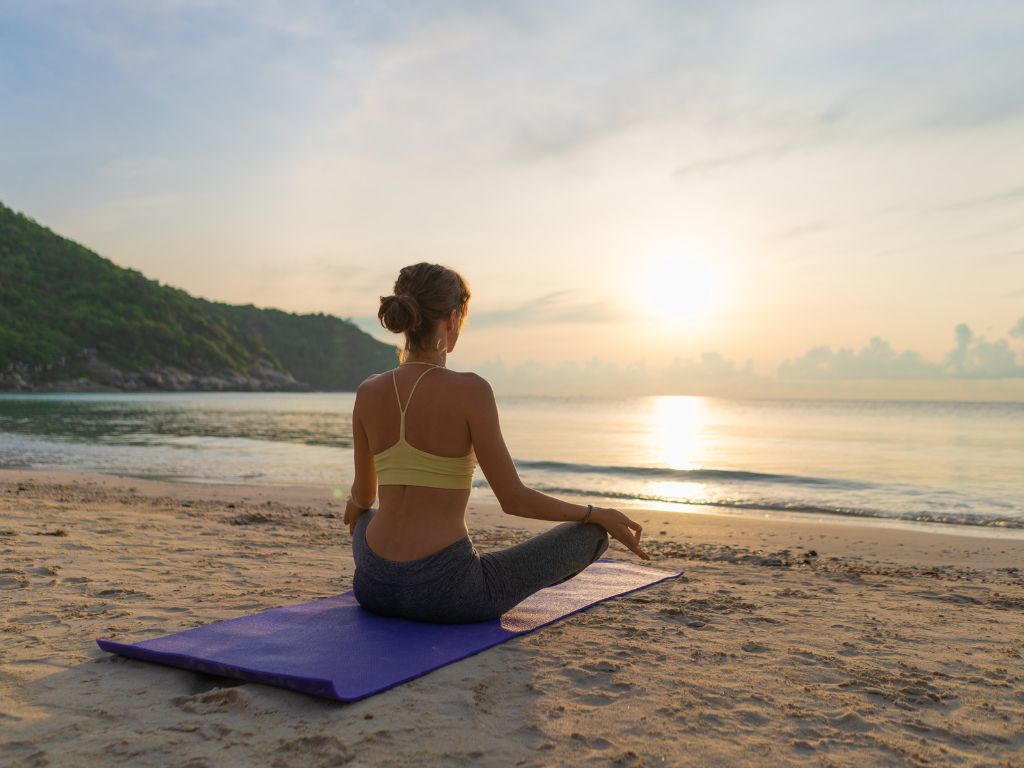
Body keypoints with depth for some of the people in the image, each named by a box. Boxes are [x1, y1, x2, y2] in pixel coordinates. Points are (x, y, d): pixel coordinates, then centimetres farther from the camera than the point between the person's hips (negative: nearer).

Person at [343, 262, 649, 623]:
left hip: (374, 587, 6)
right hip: (444, 593, -5)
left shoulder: (368, 392, 1)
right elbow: (513, 499, -11)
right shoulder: (469, 390, -14)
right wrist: (599, 515, 4)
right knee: (593, 532, 16)